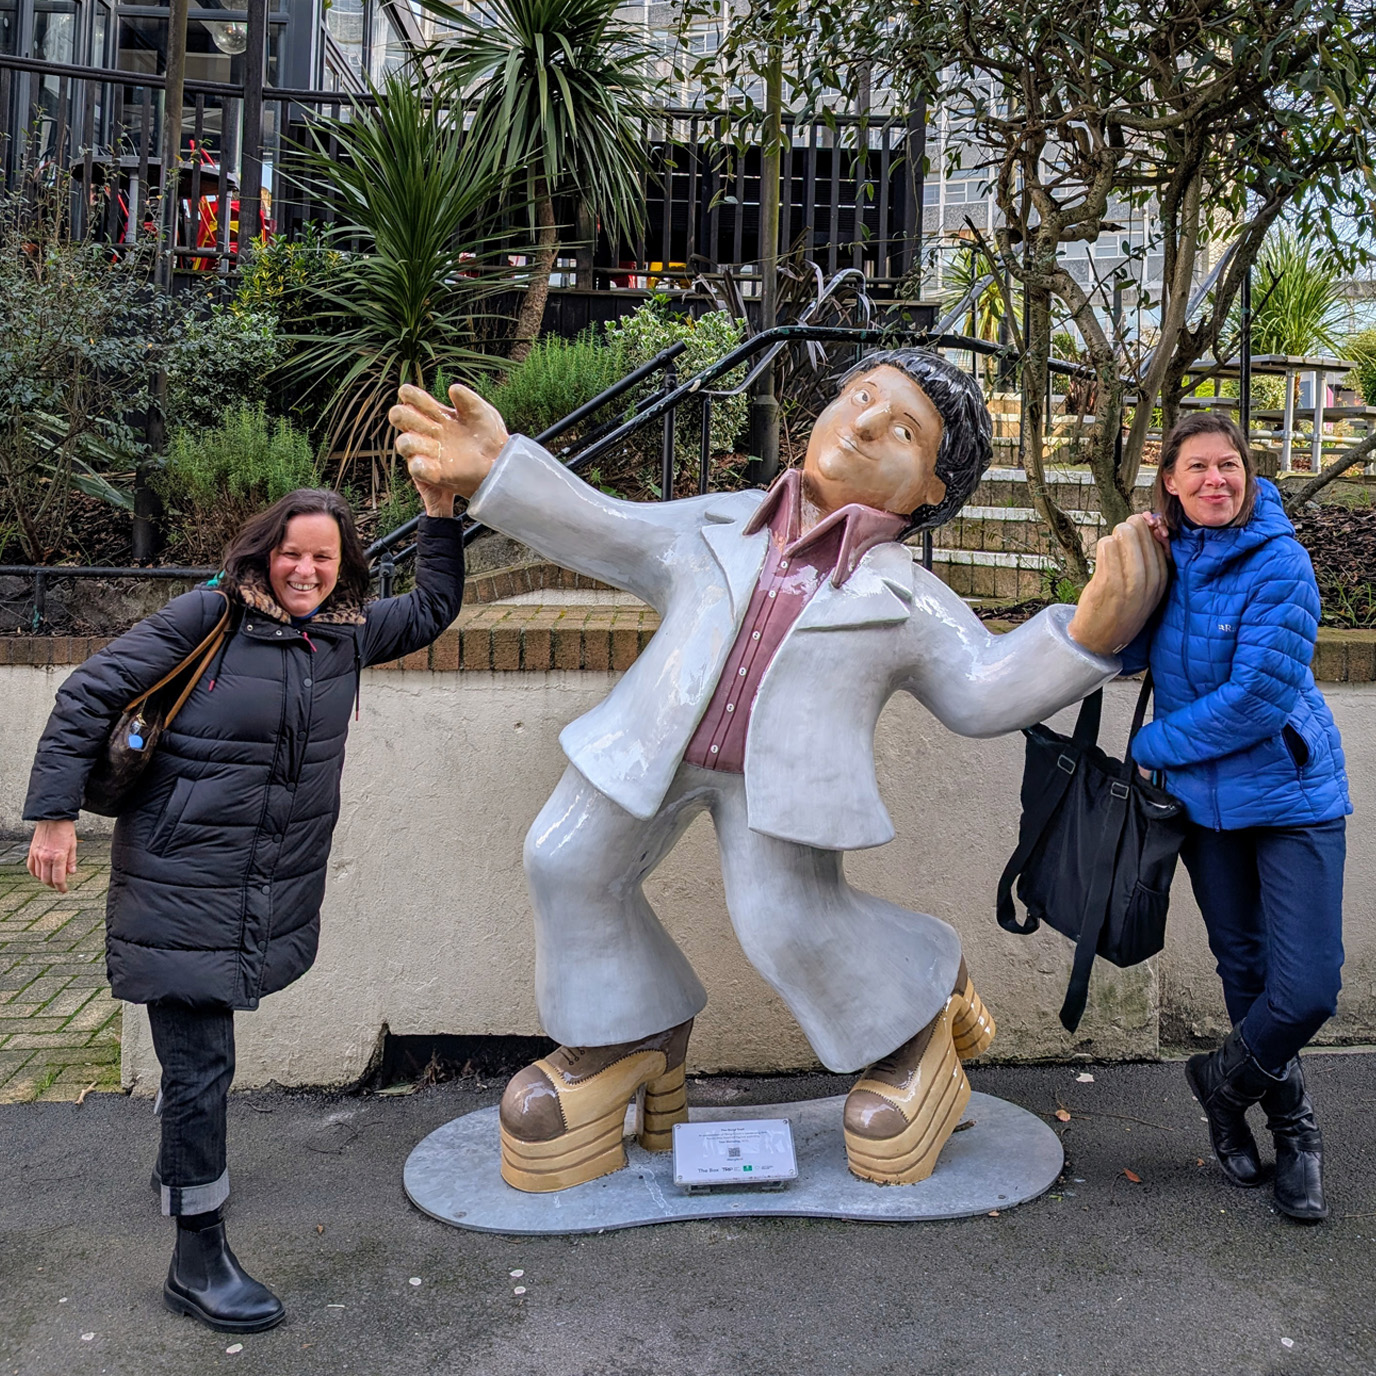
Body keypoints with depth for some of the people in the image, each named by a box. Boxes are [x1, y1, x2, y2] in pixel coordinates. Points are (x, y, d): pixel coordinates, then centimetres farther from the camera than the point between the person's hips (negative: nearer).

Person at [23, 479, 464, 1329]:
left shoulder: (346, 633, 6)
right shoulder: (210, 615, -11)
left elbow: (434, 609, 18)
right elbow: (91, 696, -8)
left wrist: (440, 512, 7)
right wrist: (56, 813, -10)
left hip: (277, 890, 5)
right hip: (183, 884, -5)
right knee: (201, 1066, -2)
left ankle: (182, 1164, 47)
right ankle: (199, 1262, 12)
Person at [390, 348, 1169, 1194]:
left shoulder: (907, 599, 3)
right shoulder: (718, 528, 9)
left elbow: (984, 691, -2)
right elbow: (606, 534, 11)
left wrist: (1090, 633, -18)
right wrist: (499, 467, 1)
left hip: (785, 781, -3)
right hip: (654, 747, 4)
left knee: (792, 924, -11)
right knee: (570, 867, 0)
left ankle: (912, 1018, 23)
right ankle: (630, 1039, 24)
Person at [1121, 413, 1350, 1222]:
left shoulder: (1278, 563, -17)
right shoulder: (1167, 557, 0)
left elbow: (1256, 699, -22)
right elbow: (1125, 654, -4)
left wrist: (1153, 747, -15)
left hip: (1292, 792, -4)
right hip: (1204, 795, 5)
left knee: (1308, 989, -9)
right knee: (1244, 972, 15)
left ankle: (1227, 1080, 21)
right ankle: (1293, 1128, 35)